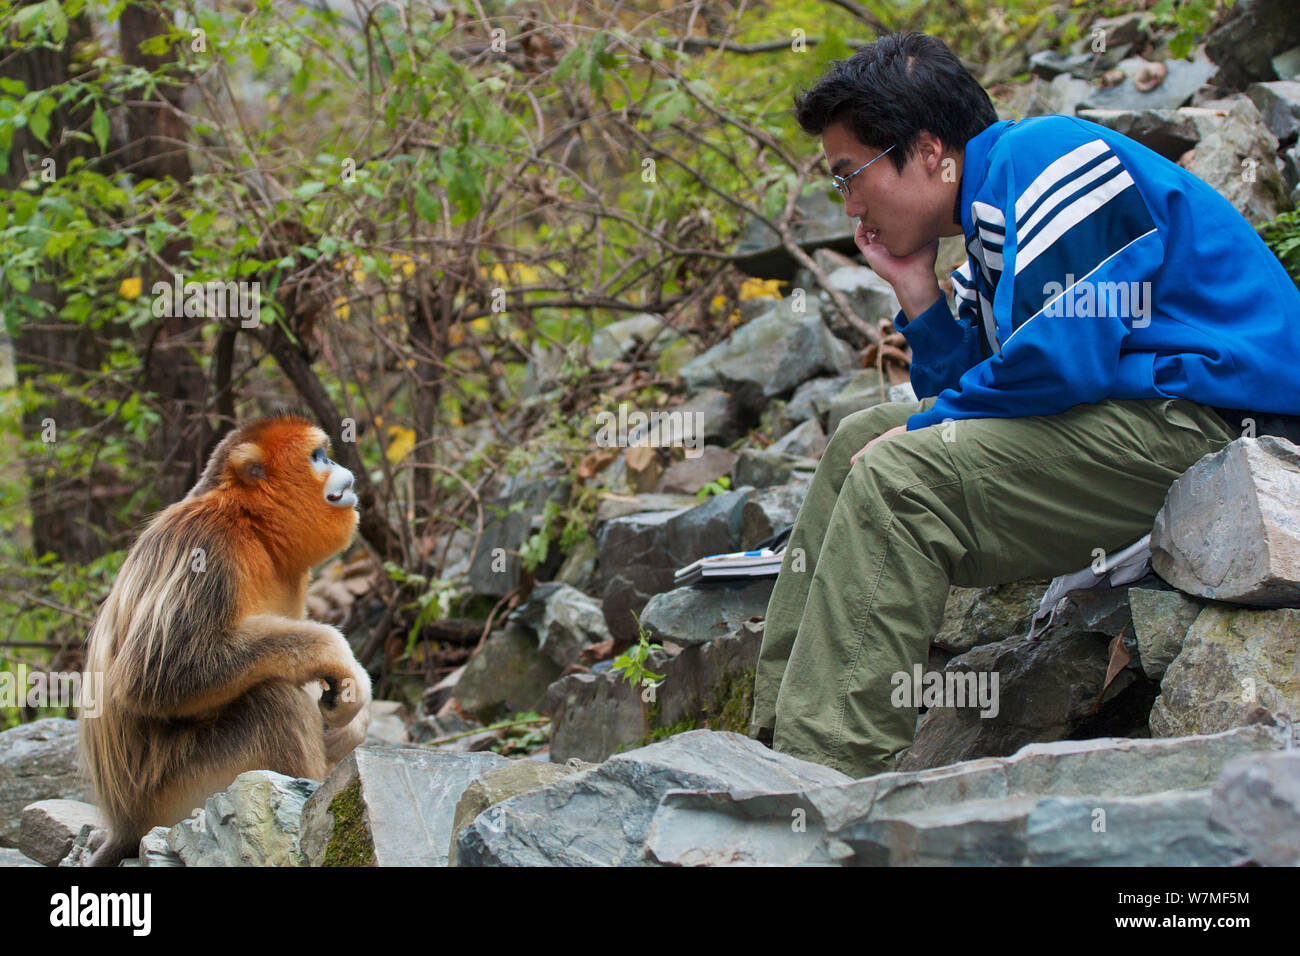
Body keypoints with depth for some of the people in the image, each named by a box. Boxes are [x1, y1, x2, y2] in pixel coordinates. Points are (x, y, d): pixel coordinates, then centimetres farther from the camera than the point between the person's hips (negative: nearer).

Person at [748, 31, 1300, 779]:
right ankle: (781, 736, 8)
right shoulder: (993, 215, 20)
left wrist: (922, 428, -9)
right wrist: (918, 293, 7)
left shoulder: (1044, 158, -11)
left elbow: (1062, 359, -21)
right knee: (863, 441, 13)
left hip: (1207, 423, -11)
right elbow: (973, 390, 18)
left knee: (897, 479, -21)